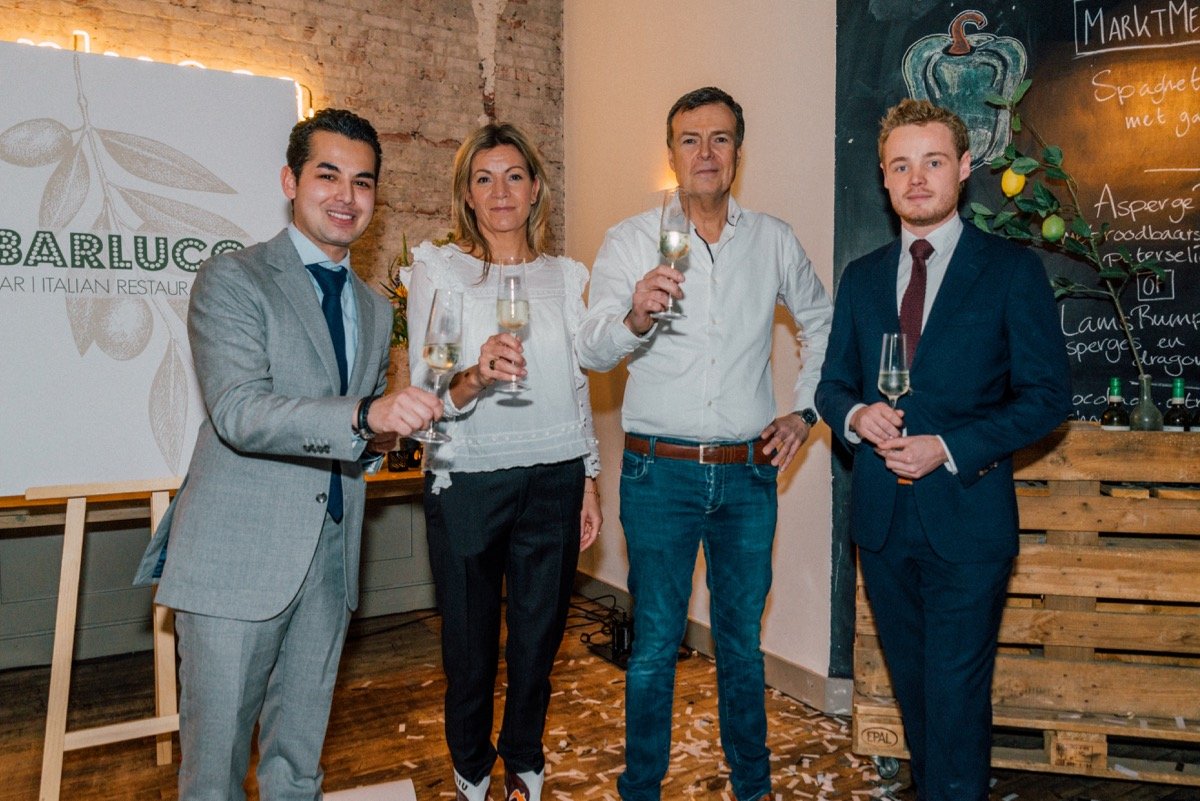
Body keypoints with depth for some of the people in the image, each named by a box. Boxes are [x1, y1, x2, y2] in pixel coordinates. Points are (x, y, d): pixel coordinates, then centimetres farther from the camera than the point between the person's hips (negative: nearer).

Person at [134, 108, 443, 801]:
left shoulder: (375, 309, 16)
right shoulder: (233, 279, -5)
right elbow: (240, 413, -19)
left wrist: (381, 441, 1)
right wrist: (366, 413, -32)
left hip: (332, 560, 6)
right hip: (240, 557, -5)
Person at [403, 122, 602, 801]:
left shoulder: (566, 275, 7)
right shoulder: (438, 269, -2)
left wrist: (590, 482, 12)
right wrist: (475, 377, -30)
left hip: (553, 479, 3)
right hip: (467, 482, -2)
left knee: (539, 637, 13)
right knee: (471, 642, 11)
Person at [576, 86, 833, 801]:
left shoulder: (775, 241, 6)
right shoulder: (630, 241, -2)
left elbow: (823, 325, 20)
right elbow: (593, 350, -15)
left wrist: (806, 411, 9)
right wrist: (634, 318, -37)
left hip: (748, 473, 3)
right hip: (660, 472, -2)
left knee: (742, 640, 16)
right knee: (655, 644, 6)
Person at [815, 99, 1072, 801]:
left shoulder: (1013, 270, -3)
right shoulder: (861, 278, 9)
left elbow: (1049, 395, -6)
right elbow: (833, 384, 12)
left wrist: (951, 449, -17)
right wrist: (855, 415, -11)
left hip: (967, 514, -4)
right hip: (882, 514, 5)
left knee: (957, 692, 2)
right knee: (913, 684, 20)